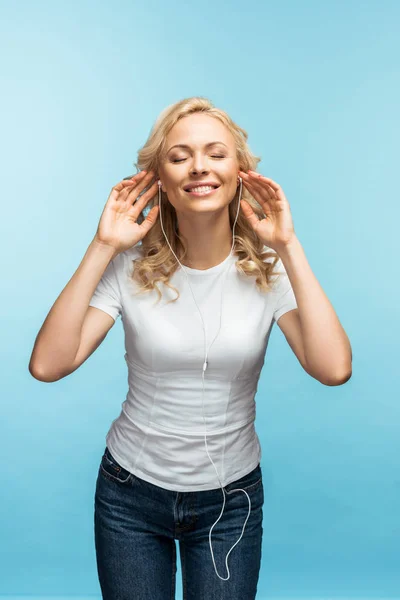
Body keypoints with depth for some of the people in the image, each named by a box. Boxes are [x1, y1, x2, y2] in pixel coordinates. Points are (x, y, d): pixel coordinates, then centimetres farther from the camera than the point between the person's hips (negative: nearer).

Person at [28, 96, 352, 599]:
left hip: (231, 498, 1)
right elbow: (48, 365, -21)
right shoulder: (131, 266, -12)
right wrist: (102, 248, -22)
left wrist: (287, 248, -24)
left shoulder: (267, 269, -10)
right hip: (130, 493, 0)